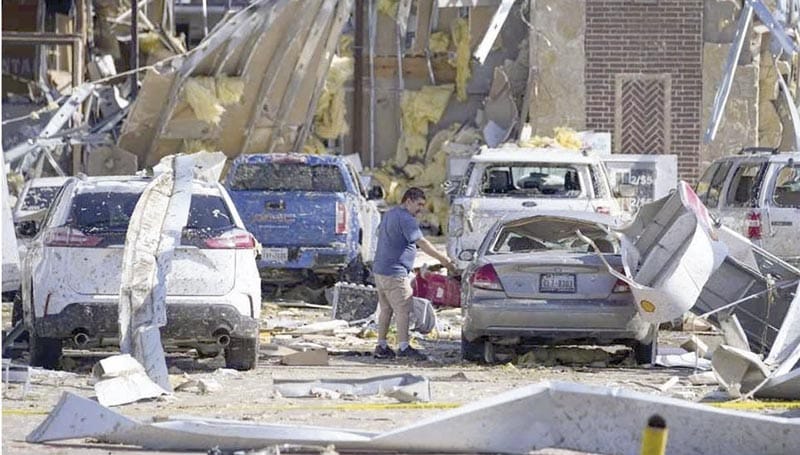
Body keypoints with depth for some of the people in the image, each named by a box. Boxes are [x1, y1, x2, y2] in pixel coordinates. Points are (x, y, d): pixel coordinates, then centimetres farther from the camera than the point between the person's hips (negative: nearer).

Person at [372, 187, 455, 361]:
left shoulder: (389, 215, 16)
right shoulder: (406, 219, -15)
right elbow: (422, 242, -19)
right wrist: (443, 259, -16)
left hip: (380, 269, 10)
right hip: (395, 272, -10)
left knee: (386, 309, 13)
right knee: (403, 310, -7)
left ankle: (381, 347, 14)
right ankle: (403, 347, -8)